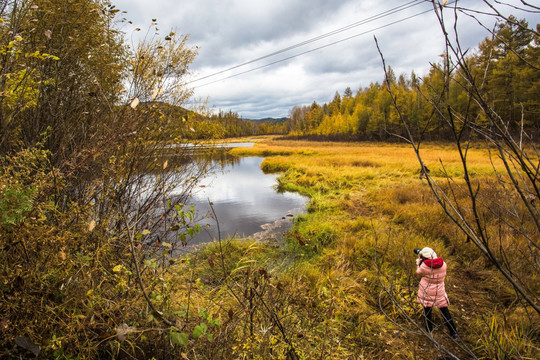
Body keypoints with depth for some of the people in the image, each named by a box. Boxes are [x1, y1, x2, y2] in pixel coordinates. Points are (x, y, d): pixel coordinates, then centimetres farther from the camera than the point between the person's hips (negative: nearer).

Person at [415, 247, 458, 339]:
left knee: (427, 310, 16)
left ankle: (429, 329, 30)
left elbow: (419, 272, -2)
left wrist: (419, 261, 7)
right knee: (445, 311, 14)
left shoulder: (424, 265, -22)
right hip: (439, 292, 2)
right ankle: (454, 332, 18)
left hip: (426, 293, -2)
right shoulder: (443, 264, -12)